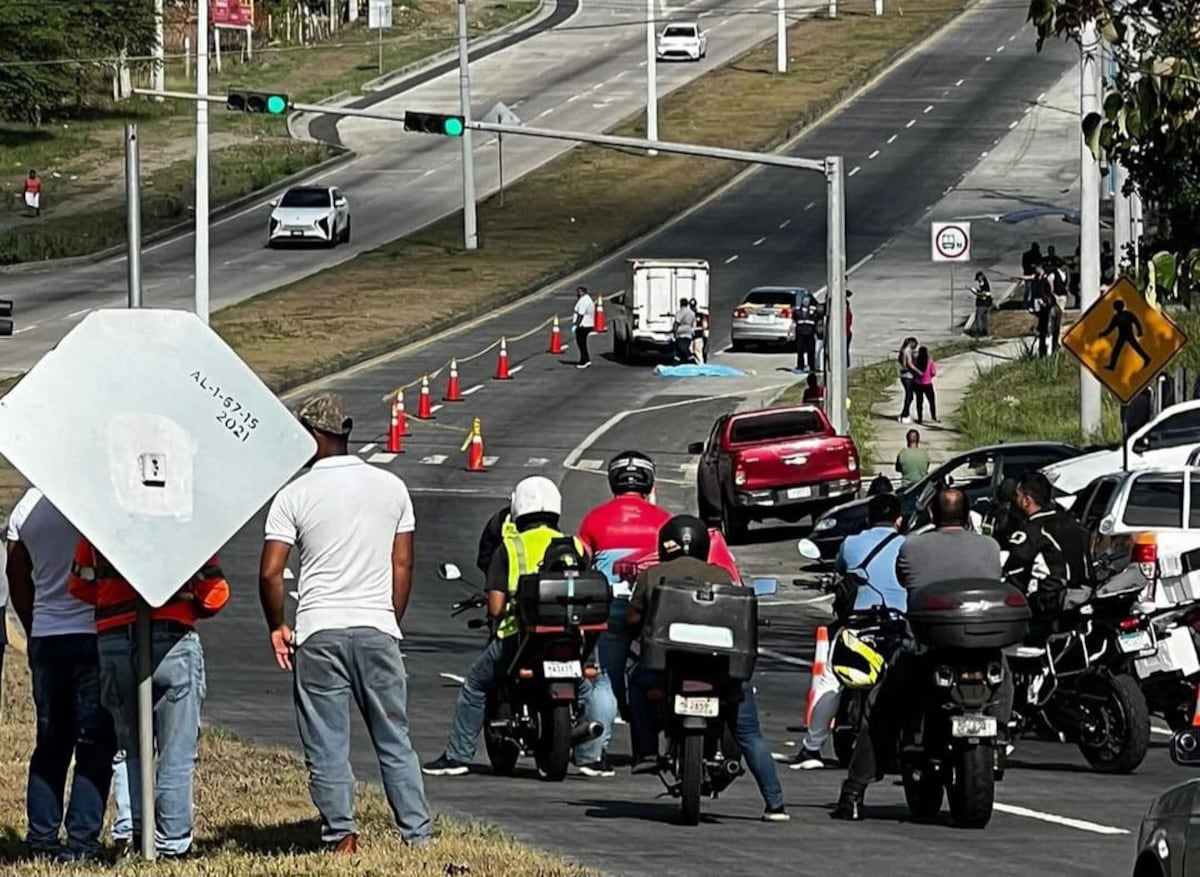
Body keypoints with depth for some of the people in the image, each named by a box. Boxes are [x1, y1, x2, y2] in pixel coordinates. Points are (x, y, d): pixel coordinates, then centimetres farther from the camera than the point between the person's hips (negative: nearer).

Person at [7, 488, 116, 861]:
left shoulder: (26, 506, 4)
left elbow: (18, 578, 11)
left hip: (45, 637, 5)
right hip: (93, 633, -5)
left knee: (51, 742, 14)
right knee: (95, 742, 0)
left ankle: (41, 837, 10)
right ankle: (81, 841, -5)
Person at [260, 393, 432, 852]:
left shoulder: (295, 495, -4)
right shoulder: (391, 487, 6)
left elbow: (270, 573, -8)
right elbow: (402, 566, 8)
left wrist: (277, 627, 7)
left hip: (318, 633, -3)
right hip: (378, 629, 3)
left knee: (327, 746, 3)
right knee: (395, 741, 10)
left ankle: (341, 836, -1)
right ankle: (418, 834, 7)